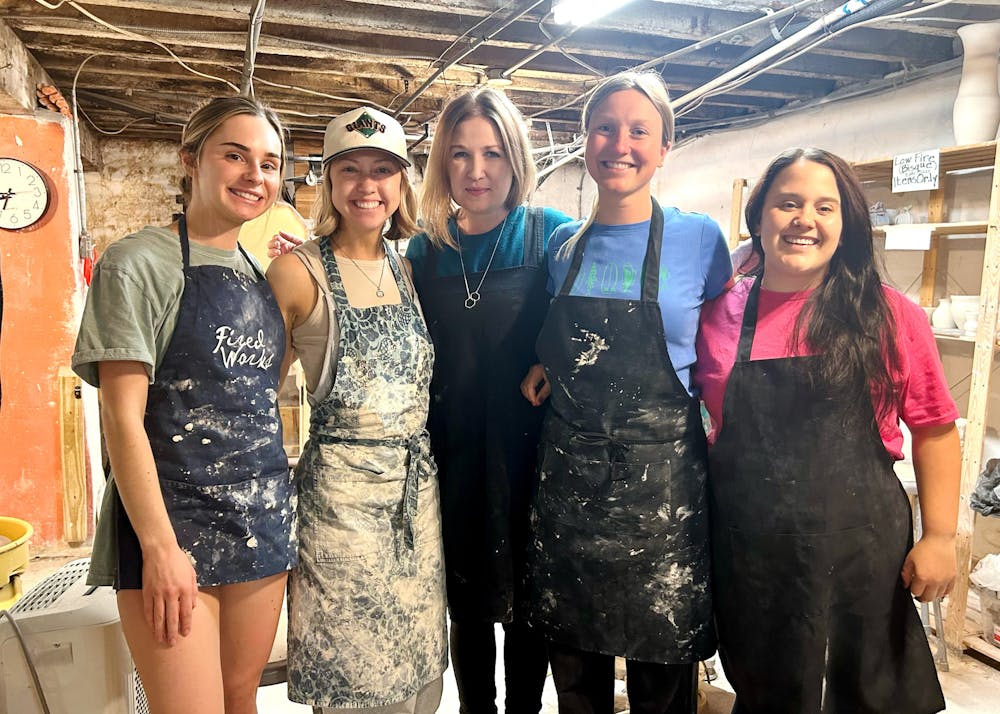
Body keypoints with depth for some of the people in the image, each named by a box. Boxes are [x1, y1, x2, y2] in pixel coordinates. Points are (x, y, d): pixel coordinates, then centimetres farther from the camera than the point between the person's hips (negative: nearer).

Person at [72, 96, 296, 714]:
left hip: (263, 518, 6)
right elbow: (123, 415, -12)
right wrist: (160, 547, -16)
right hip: (175, 519, -5)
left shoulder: (262, 274, 11)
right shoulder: (138, 263, -7)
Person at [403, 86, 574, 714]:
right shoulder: (426, 248, 4)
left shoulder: (553, 235, -6)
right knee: (466, 602, 17)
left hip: (529, 452, -2)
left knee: (527, 600, 13)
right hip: (453, 455, 3)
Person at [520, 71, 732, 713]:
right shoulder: (562, 244, 5)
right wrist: (545, 368, 1)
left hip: (664, 477, -3)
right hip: (568, 473, 3)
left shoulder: (699, 238, -4)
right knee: (574, 662, 18)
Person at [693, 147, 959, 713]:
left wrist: (940, 536, -4)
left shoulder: (889, 317, -5)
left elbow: (934, 429, 0)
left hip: (859, 551, -1)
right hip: (748, 554, 1)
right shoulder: (719, 315, -2)